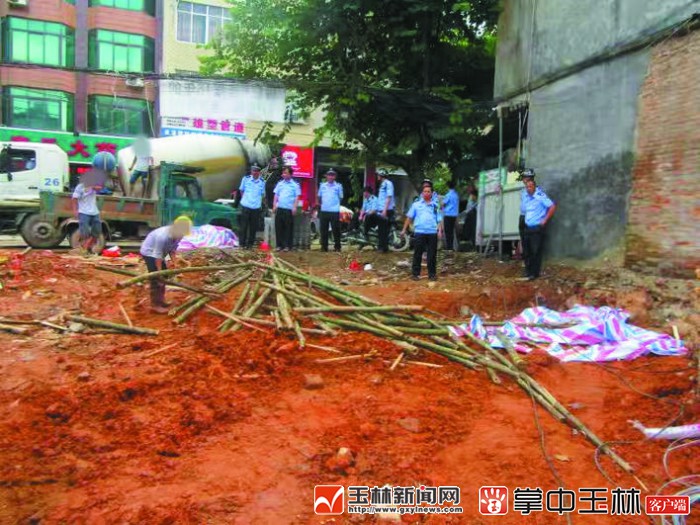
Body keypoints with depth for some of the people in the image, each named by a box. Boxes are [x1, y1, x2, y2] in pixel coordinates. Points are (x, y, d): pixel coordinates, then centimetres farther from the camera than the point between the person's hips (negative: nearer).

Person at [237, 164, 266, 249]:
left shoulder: (262, 182, 0)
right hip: (246, 206, -1)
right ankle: (242, 243, 10)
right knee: (244, 226, 2)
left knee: (253, 226, 7)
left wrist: (259, 201, 5)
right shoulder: (246, 179, -2)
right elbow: (241, 190, 9)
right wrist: (244, 199, 4)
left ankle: (250, 243, 18)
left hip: (256, 207, 1)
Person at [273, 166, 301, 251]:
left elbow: (297, 197, -1)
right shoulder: (280, 183, 13)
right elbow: (276, 195, 14)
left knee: (288, 228, -1)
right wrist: (274, 205, 6)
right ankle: (279, 245, 12)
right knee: (278, 227, 4)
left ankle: (287, 246, 5)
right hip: (279, 208, 4)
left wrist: (294, 207, -11)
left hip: (289, 209, -4)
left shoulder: (295, 185, 2)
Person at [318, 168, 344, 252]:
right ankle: (324, 247, 15)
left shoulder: (338, 186, 2)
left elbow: (340, 198, 8)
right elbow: (319, 197, 18)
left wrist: (337, 205, 4)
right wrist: (322, 204, 10)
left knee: (336, 230, -1)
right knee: (323, 230, 7)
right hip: (324, 211, 3)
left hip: (335, 211, -3)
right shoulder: (322, 185, 10)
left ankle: (337, 247, 6)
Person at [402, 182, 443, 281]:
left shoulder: (436, 206, 11)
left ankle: (432, 274, 13)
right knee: (417, 254, 3)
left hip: (432, 233, 1)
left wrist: (440, 230, -4)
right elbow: (409, 218, 8)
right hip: (419, 232, -1)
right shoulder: (416, 205, 8)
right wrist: (404, 229, 4)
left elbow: (439, 220, 9)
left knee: (432, 255, 4)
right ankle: (416, 273, 10)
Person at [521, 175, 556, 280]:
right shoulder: (525, 195, 5)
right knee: (526, 251, 10)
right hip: (527, 227, 7)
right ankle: (528, 272, 21)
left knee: (536, 252, -3)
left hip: (537, 228, -7)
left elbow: (553, 207, -18)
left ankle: (534, 274, 4)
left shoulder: (540, 195, -15)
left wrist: (545, 220, -14)